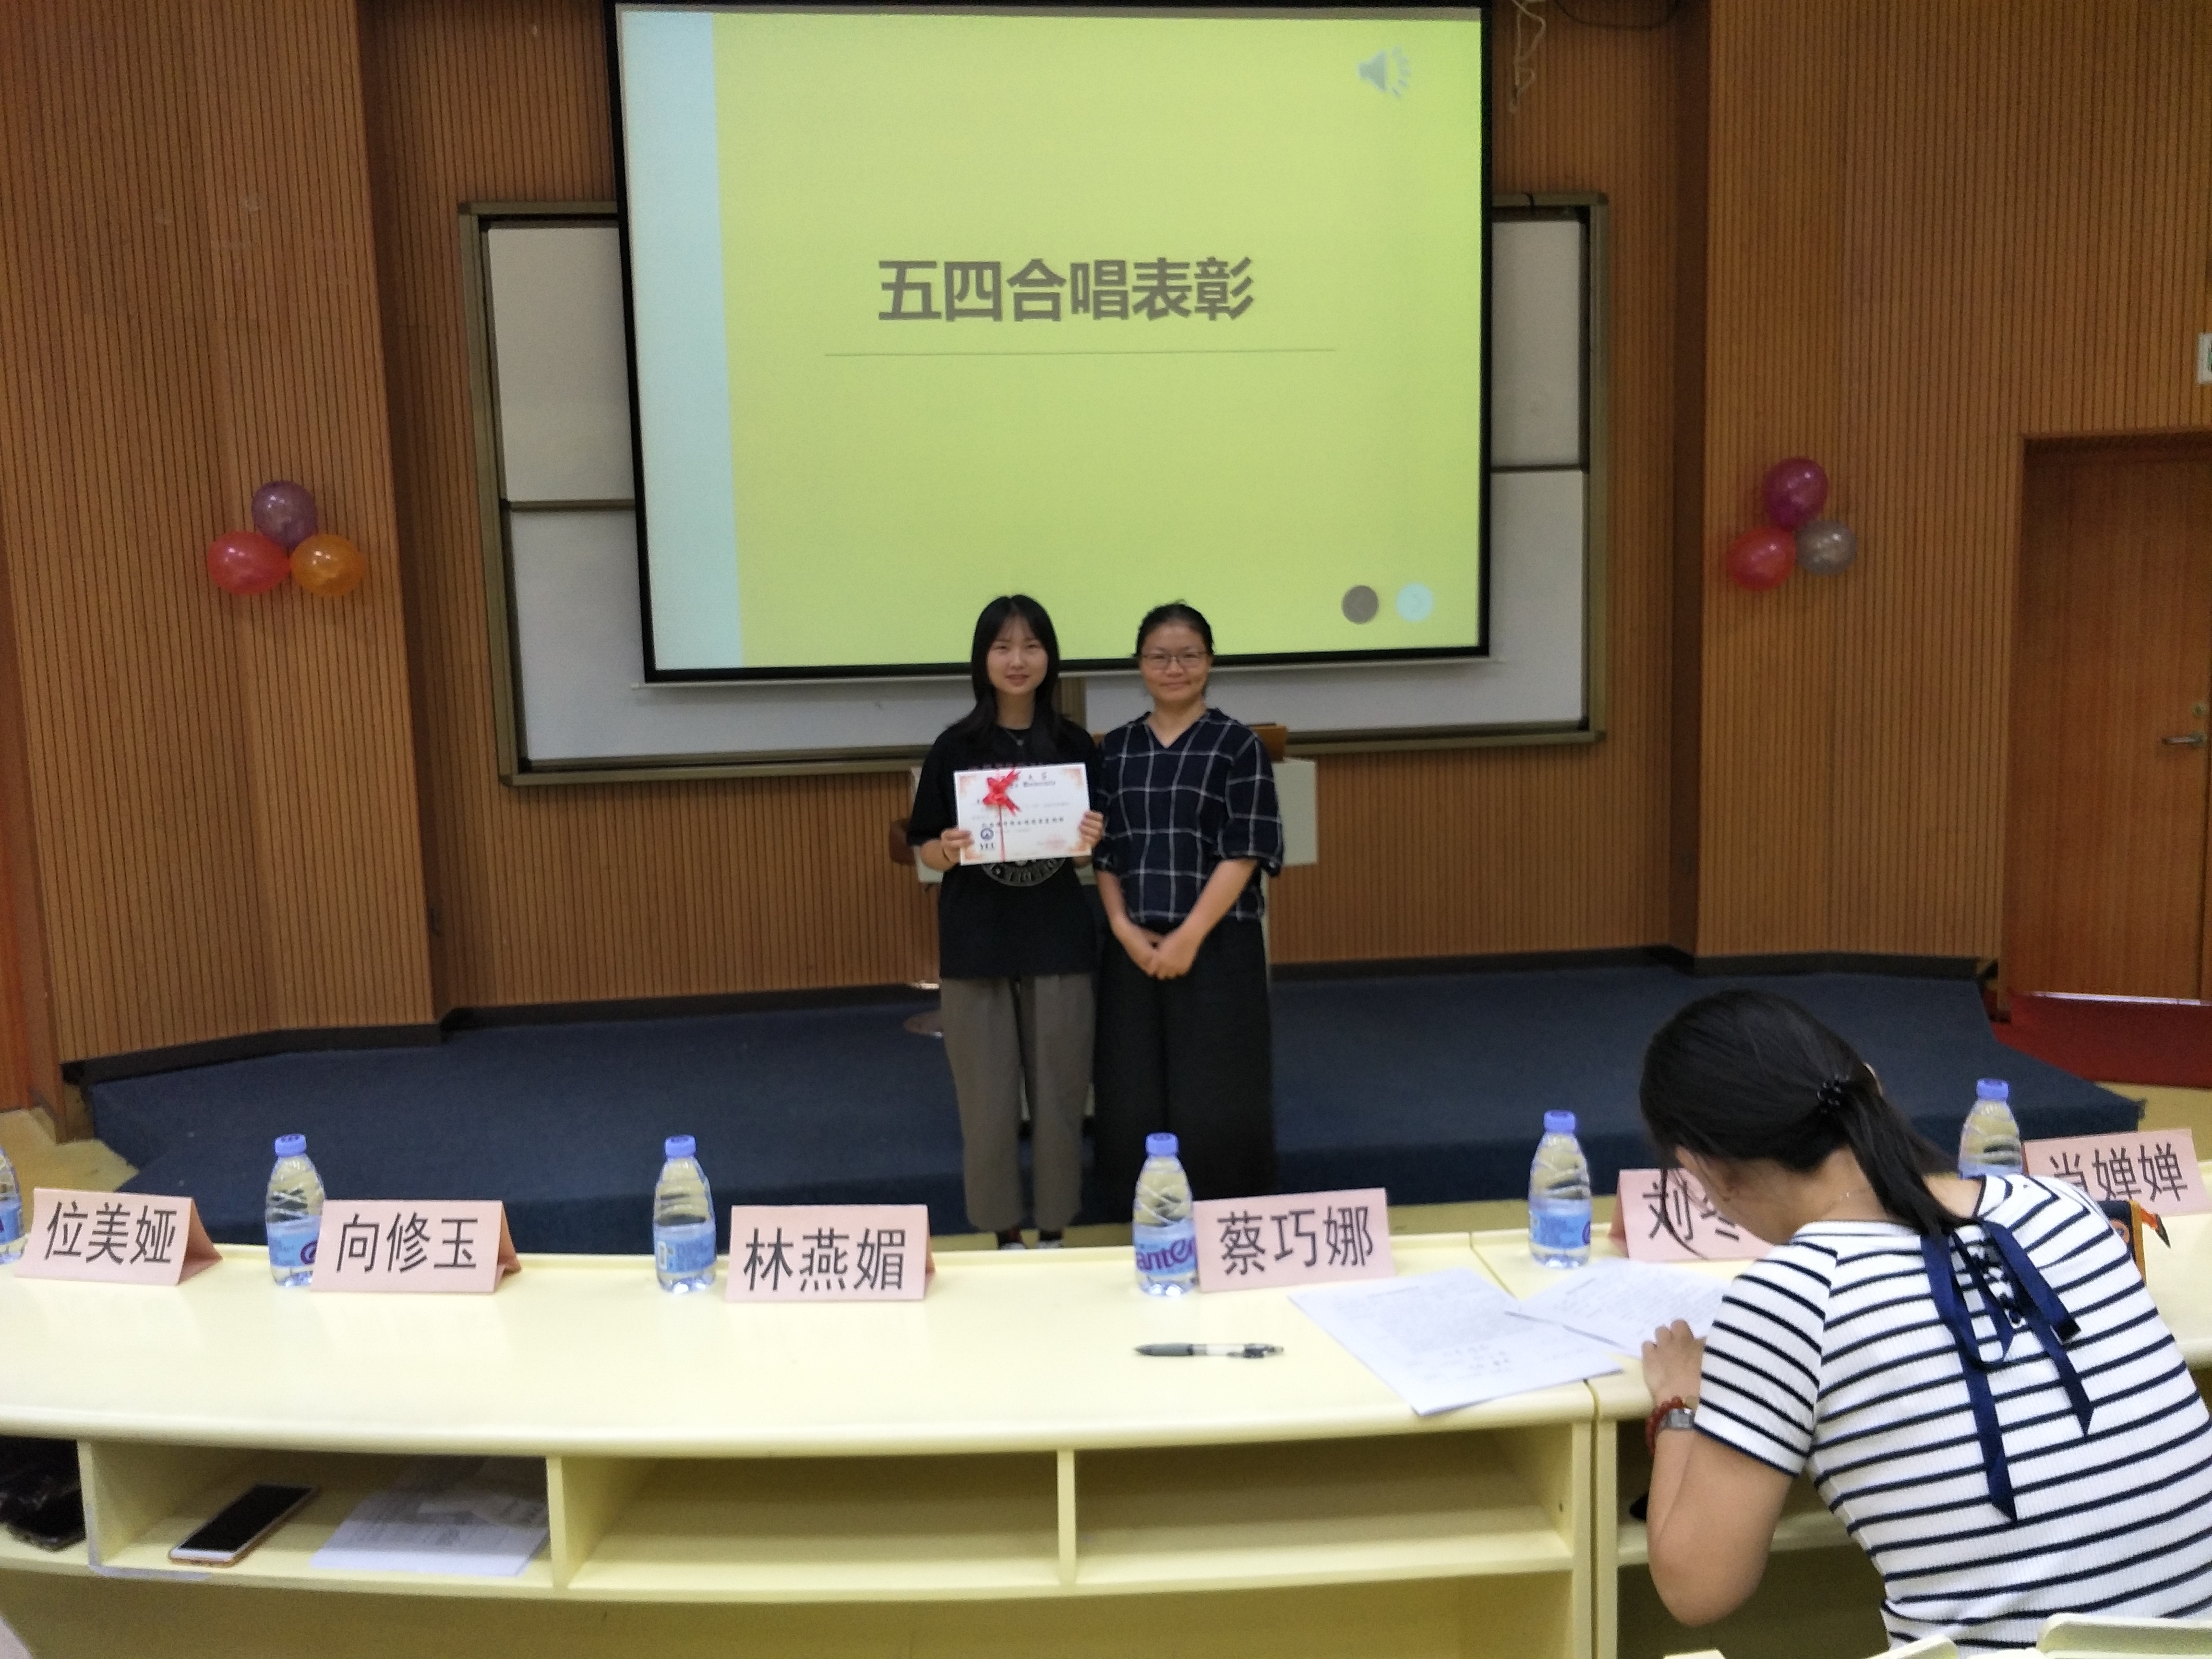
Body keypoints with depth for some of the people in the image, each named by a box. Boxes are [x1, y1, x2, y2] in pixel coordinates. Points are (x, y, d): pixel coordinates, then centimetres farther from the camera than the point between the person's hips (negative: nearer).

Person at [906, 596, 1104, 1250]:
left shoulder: (1075, 744, 2)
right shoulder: (955, 747, -2)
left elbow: (1098, 841, 8)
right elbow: (927, 848, 1)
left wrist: (1094, 840, -14)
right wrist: (946, 851, -21)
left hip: (1058, 937, 1)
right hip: (976, 940, -1)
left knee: (1059, 1092, 7)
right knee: (988, 1098, 4)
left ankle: (1053, 1232, 22)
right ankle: (1003, 1234, 19)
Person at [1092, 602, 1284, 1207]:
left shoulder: (1238, 745, -2)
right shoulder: (1115, 749, 8)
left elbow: (1245, 853, -8)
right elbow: (1102, 852, 8)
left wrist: (1188, 937, -14)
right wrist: (1124, 929, -7)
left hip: (1217, 946, -3)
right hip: (1134, 949, 3)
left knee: (1213, 1098, 0)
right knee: (1138, 1096, 5)